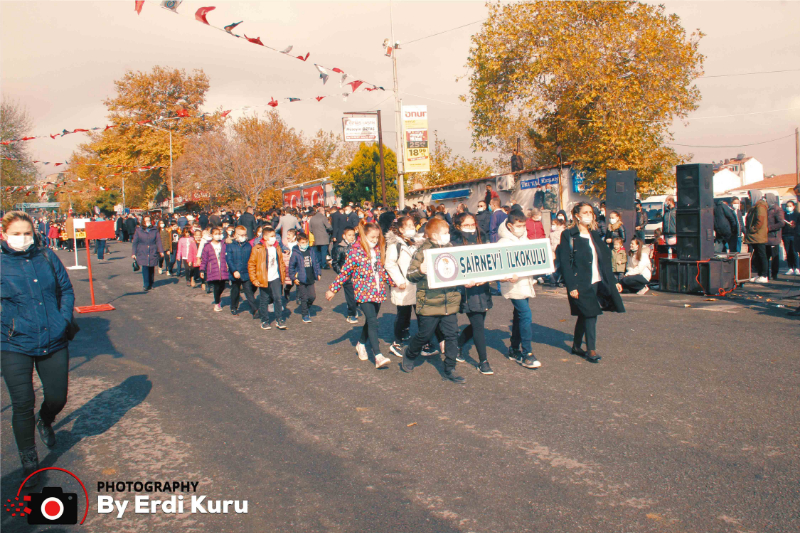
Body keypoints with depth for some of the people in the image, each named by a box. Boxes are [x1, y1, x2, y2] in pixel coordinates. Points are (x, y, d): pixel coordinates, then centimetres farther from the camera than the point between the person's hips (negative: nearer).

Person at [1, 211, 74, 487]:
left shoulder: (47, 257, 3)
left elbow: (66, 289, 9)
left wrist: (64, 321, -2)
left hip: (54, 343, 2)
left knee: (57, 398, 11)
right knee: (22, 405, 1)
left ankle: (45, 421, 49)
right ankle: (28, 462, 20)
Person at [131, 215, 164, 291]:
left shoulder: (154, 231, 7)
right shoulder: (138, 231, 5)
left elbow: (158, 241, 4)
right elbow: (135, 242, 8)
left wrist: (161, 251, -7)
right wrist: (134, 253, 4)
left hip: (153, 253, 1)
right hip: (143, 254, -1)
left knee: (151, 269, 9)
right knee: (145, 269, -12)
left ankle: (150, 284, 25)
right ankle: (146, 285, -9)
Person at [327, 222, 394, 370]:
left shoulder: (378, 250, 8)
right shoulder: (356, 251, -10)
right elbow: (345, 272, -7)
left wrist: (393, 282, 25)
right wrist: (333, 289, -6)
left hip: (378, 292, 6)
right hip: (363, 292, -6)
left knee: (371, 321, 16)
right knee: (372, 321, -15)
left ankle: (361, 344, 42)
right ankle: (378, 357, -19)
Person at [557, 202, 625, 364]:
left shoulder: (595, 235, 14)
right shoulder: (568, 235, -6)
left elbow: (605, 260, 18)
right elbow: (565, 263, -12)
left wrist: (613, 281, 14)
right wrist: (571, 286, -18)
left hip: (597, 282, 6)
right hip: (581, 283, -6)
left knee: (585, 315, 13)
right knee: (590, 314, -10)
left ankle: (576, 346, 26)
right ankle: (591, 350, -2)